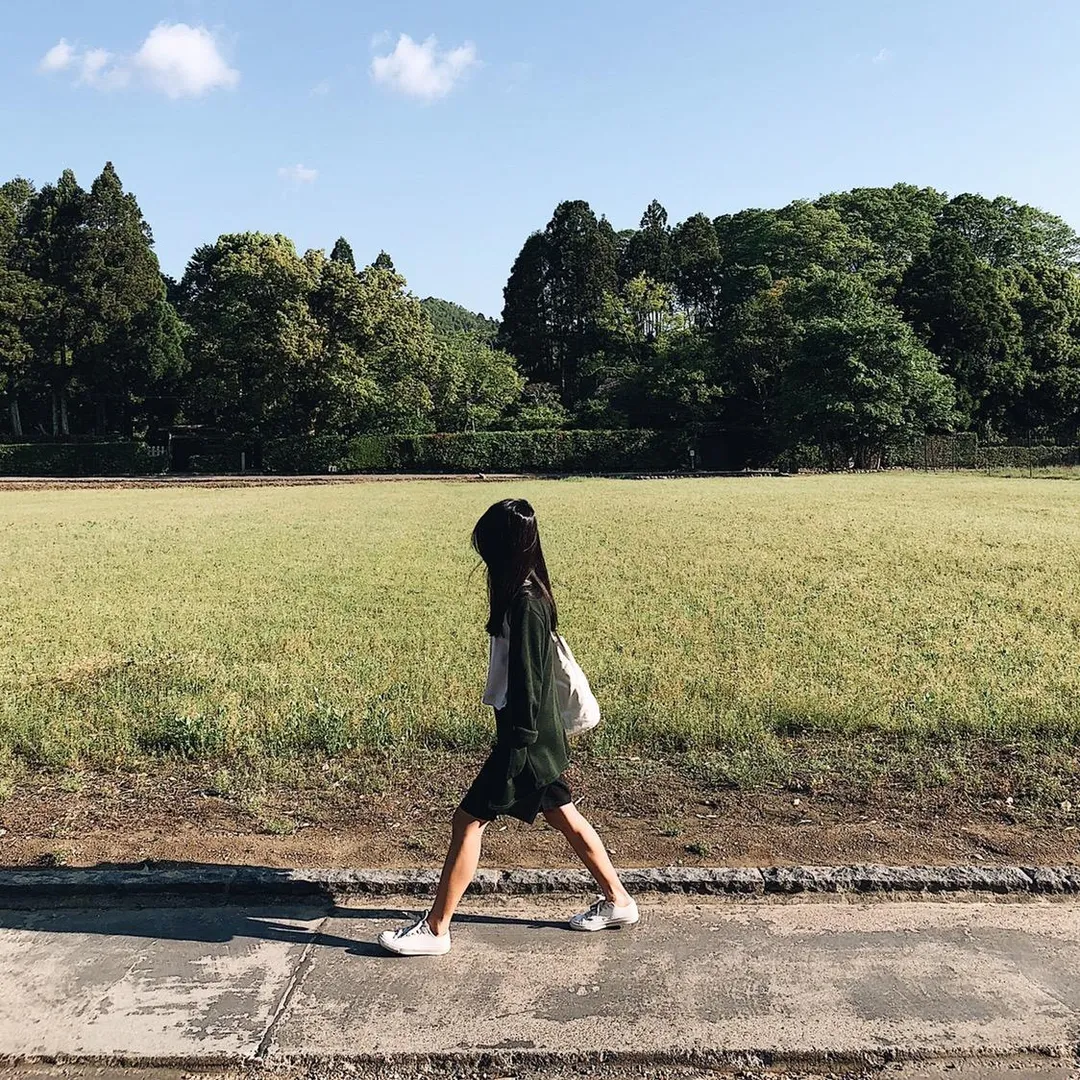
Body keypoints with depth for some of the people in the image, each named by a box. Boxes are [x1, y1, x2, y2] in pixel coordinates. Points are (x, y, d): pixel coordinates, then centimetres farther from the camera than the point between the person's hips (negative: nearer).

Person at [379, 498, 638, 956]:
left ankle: (434, 930, 11)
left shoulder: (523, 603, -23)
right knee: (565, 818, 19)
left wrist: (515, 753, -20)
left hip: (525, 739, -10)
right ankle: (618, 902, 32)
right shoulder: (531, 593, 7)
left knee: (468, 821, -1)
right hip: (539, 734, 10)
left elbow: (526, 682, -23)